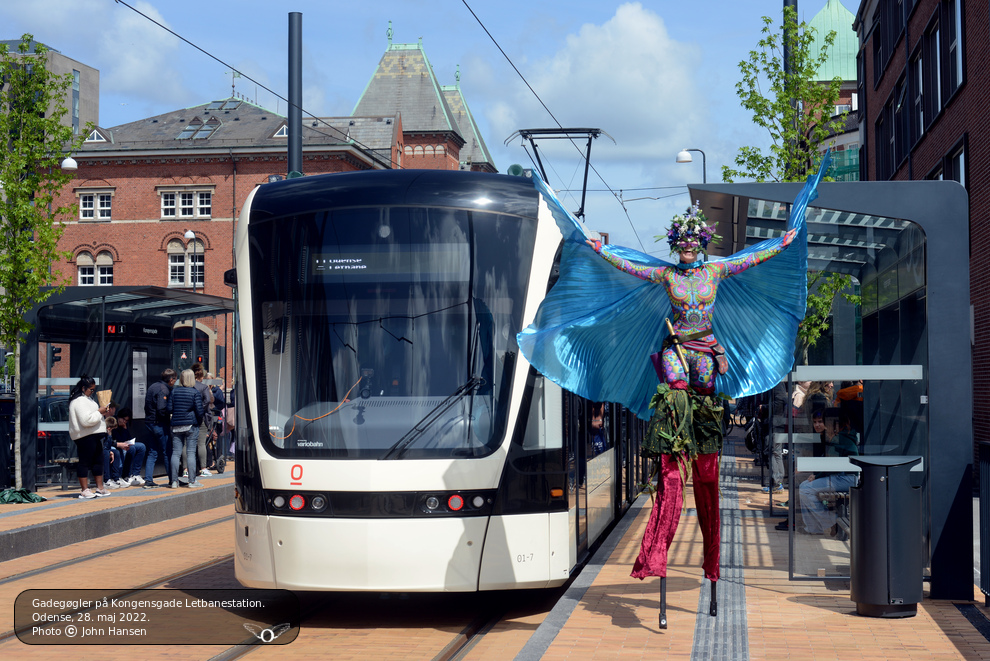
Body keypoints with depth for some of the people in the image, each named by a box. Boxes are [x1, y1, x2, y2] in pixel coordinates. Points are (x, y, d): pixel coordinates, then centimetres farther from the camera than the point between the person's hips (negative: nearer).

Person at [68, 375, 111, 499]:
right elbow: (86, 420, -26)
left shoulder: (86, 399, 18)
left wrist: (102, 413, 13)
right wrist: (99, 412, -16)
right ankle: (84, 490, -1)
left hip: (94, 435, 11)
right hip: (85, 436, -11)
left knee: (98, 461, 14)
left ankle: (100, 488, 21)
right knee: (84, 461, -5)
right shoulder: (79, 401, -16)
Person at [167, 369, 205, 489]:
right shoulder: (195, 392, -5)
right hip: (191, 425, -3)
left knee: (175, 453, 5)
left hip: (176, 425, 3)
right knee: (191, 453, 0)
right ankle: (192, 481, 1)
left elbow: (169, 409, 2)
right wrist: (199, 422, 7)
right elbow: (199, 410, -9)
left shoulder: (174, 391, 4)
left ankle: (174, 481, 4)